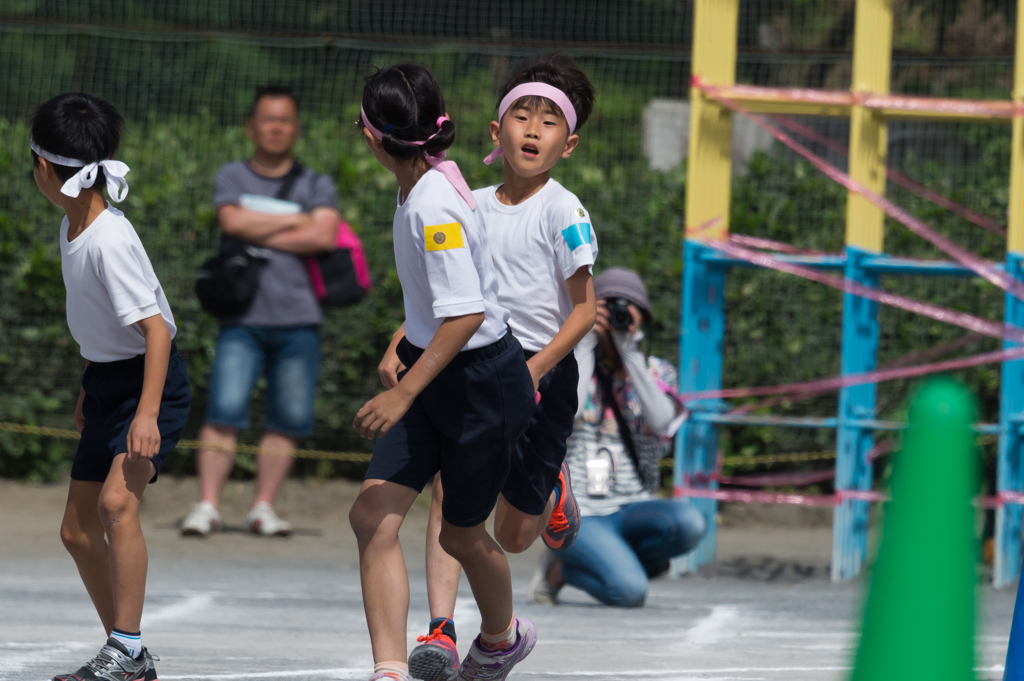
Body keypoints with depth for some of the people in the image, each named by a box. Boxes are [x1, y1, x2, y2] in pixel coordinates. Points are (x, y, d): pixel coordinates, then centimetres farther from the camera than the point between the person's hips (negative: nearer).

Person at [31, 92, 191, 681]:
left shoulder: (109, 241, -24)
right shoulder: (73, 228, 3)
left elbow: (157, 328, -26)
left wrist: (147, 414, -32)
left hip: (152, 384, -10)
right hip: (108, 383, 10)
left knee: (116, 500, -29)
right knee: (78, 530, 10)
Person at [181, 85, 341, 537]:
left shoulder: (315, 186, 12)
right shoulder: (232, 178, 13)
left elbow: (324, 236, -6)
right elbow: (233, 222, -7)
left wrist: (259, 235, -5)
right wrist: (295, 221, -2)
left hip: (298, 318, 1)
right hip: (243, 317, -1)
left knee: (289, 419, -2)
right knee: (225, 410, -12)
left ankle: (263, 507, 6)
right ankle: (207, 506, -11)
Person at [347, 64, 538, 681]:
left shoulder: (435, 207, -26)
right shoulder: (427, 185, 2)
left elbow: (466, 313, -31)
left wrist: (405, 392, -33)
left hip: (481, 386, -8)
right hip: (434, 378, 8)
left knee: (462, 533, 12)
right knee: (373, 516, -8)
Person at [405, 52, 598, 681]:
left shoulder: (563, 211, -9)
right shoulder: (471, 206, 6)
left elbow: (584, 310, -10)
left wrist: (534, 370, -22)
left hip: (543, 372, -3)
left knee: (514, 537, 10)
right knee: (449, 486, -20)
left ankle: (551, 492, 46)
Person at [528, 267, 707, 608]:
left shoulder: (657, 373, 11)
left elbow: (663, 421, -11)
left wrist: (629, 351, -12)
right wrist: (585, 342, -9)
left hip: (632, 510, 3)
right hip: (579, 513, -3)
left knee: (689, 523, -32)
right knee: (629, 591, -30)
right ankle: (558, 570, 2)